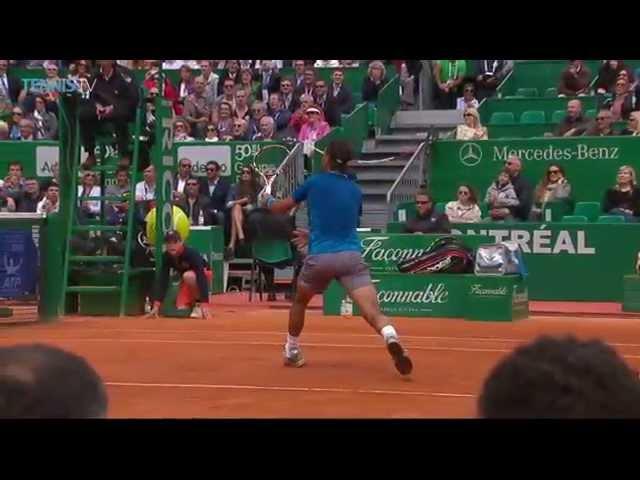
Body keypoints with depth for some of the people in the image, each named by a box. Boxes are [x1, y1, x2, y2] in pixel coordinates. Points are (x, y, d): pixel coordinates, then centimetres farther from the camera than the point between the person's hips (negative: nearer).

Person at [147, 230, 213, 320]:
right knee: (181, 309, -14)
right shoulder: (166, 256, -20)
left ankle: (199, 303, -15)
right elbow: (162, 280, -22)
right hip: (186, 279, 5)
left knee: (188, 276, -38)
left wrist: (204, 304, -53)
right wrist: (156, 305, -31)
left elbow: (201, 278, -43)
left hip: (204, 274, -5)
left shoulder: (191, 254, -36)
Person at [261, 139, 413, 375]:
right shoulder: (356, 191, 16)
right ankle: (391, 338, -42)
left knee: (299, 302, 28)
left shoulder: (315, 182, 9)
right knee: (373, 312, -13)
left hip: (320, 257, 0)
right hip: (351, 256, 1)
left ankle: (292, 351, 38)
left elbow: (281, 208, 22)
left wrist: (268, 200, 44)